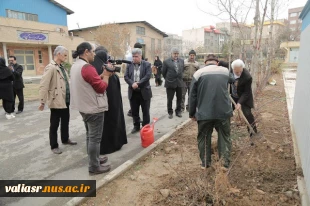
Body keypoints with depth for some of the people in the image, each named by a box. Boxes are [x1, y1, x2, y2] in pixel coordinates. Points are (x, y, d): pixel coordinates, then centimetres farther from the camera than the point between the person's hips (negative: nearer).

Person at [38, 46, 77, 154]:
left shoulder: (62, 67, 12)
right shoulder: (50, 68, -14)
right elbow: (43, 85, -20)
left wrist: (70, 96, 17)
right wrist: (42, 101, -21)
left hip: (66, 100, 8)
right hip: (56, 101, -8)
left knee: (65, 122, 19)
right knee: (54, 124, 5)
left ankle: (65, 139, 37)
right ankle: (54, 146, 18)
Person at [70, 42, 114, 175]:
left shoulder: (75, 66, 10)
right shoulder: (87, 67, -22)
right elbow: (101, 87, -20)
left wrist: (102, 75, 6)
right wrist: (106, 75, -6)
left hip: (84, 107, 10)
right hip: (94, 108, -10)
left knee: (90, 135, 19)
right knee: (95, 138, -1)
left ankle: (94, 159, 33)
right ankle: (94, 167, 10)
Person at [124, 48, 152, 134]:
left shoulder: (147, 64, -3)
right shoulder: (129, 65, 8)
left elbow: (147, 76, -14)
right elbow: (126, 77, 1)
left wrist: (138, 84, -19)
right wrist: (132, 84, -17)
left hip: (144, 92, -3)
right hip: (133, 92, 3)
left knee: (145, 111, 7)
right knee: (134, 111, 11)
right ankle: (136, 126, 27)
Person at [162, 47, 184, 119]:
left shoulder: (182, 61, 9)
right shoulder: (166, 61, -4)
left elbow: (182, 70, 15)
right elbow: (164, 72, 2)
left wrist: (181, 78, 12)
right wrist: (168, 79, 9)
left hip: (179, 83, 4)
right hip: (170, 83, -3)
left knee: (179, 98, 10)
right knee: (169, 99, 4)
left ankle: (178, 111, 25)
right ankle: (170, 112, 17)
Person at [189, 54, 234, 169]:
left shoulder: (198, 73, 0)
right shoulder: (225, 71, 8)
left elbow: (192, 95, -1)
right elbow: (232, 80, 32)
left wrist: (192, 113, 8)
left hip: (204, 112, -1)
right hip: (224, 111, 2)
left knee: (204, 138, 15)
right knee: (224, 137, 17)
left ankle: (205, 163, 25)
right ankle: (225, 162, 21)